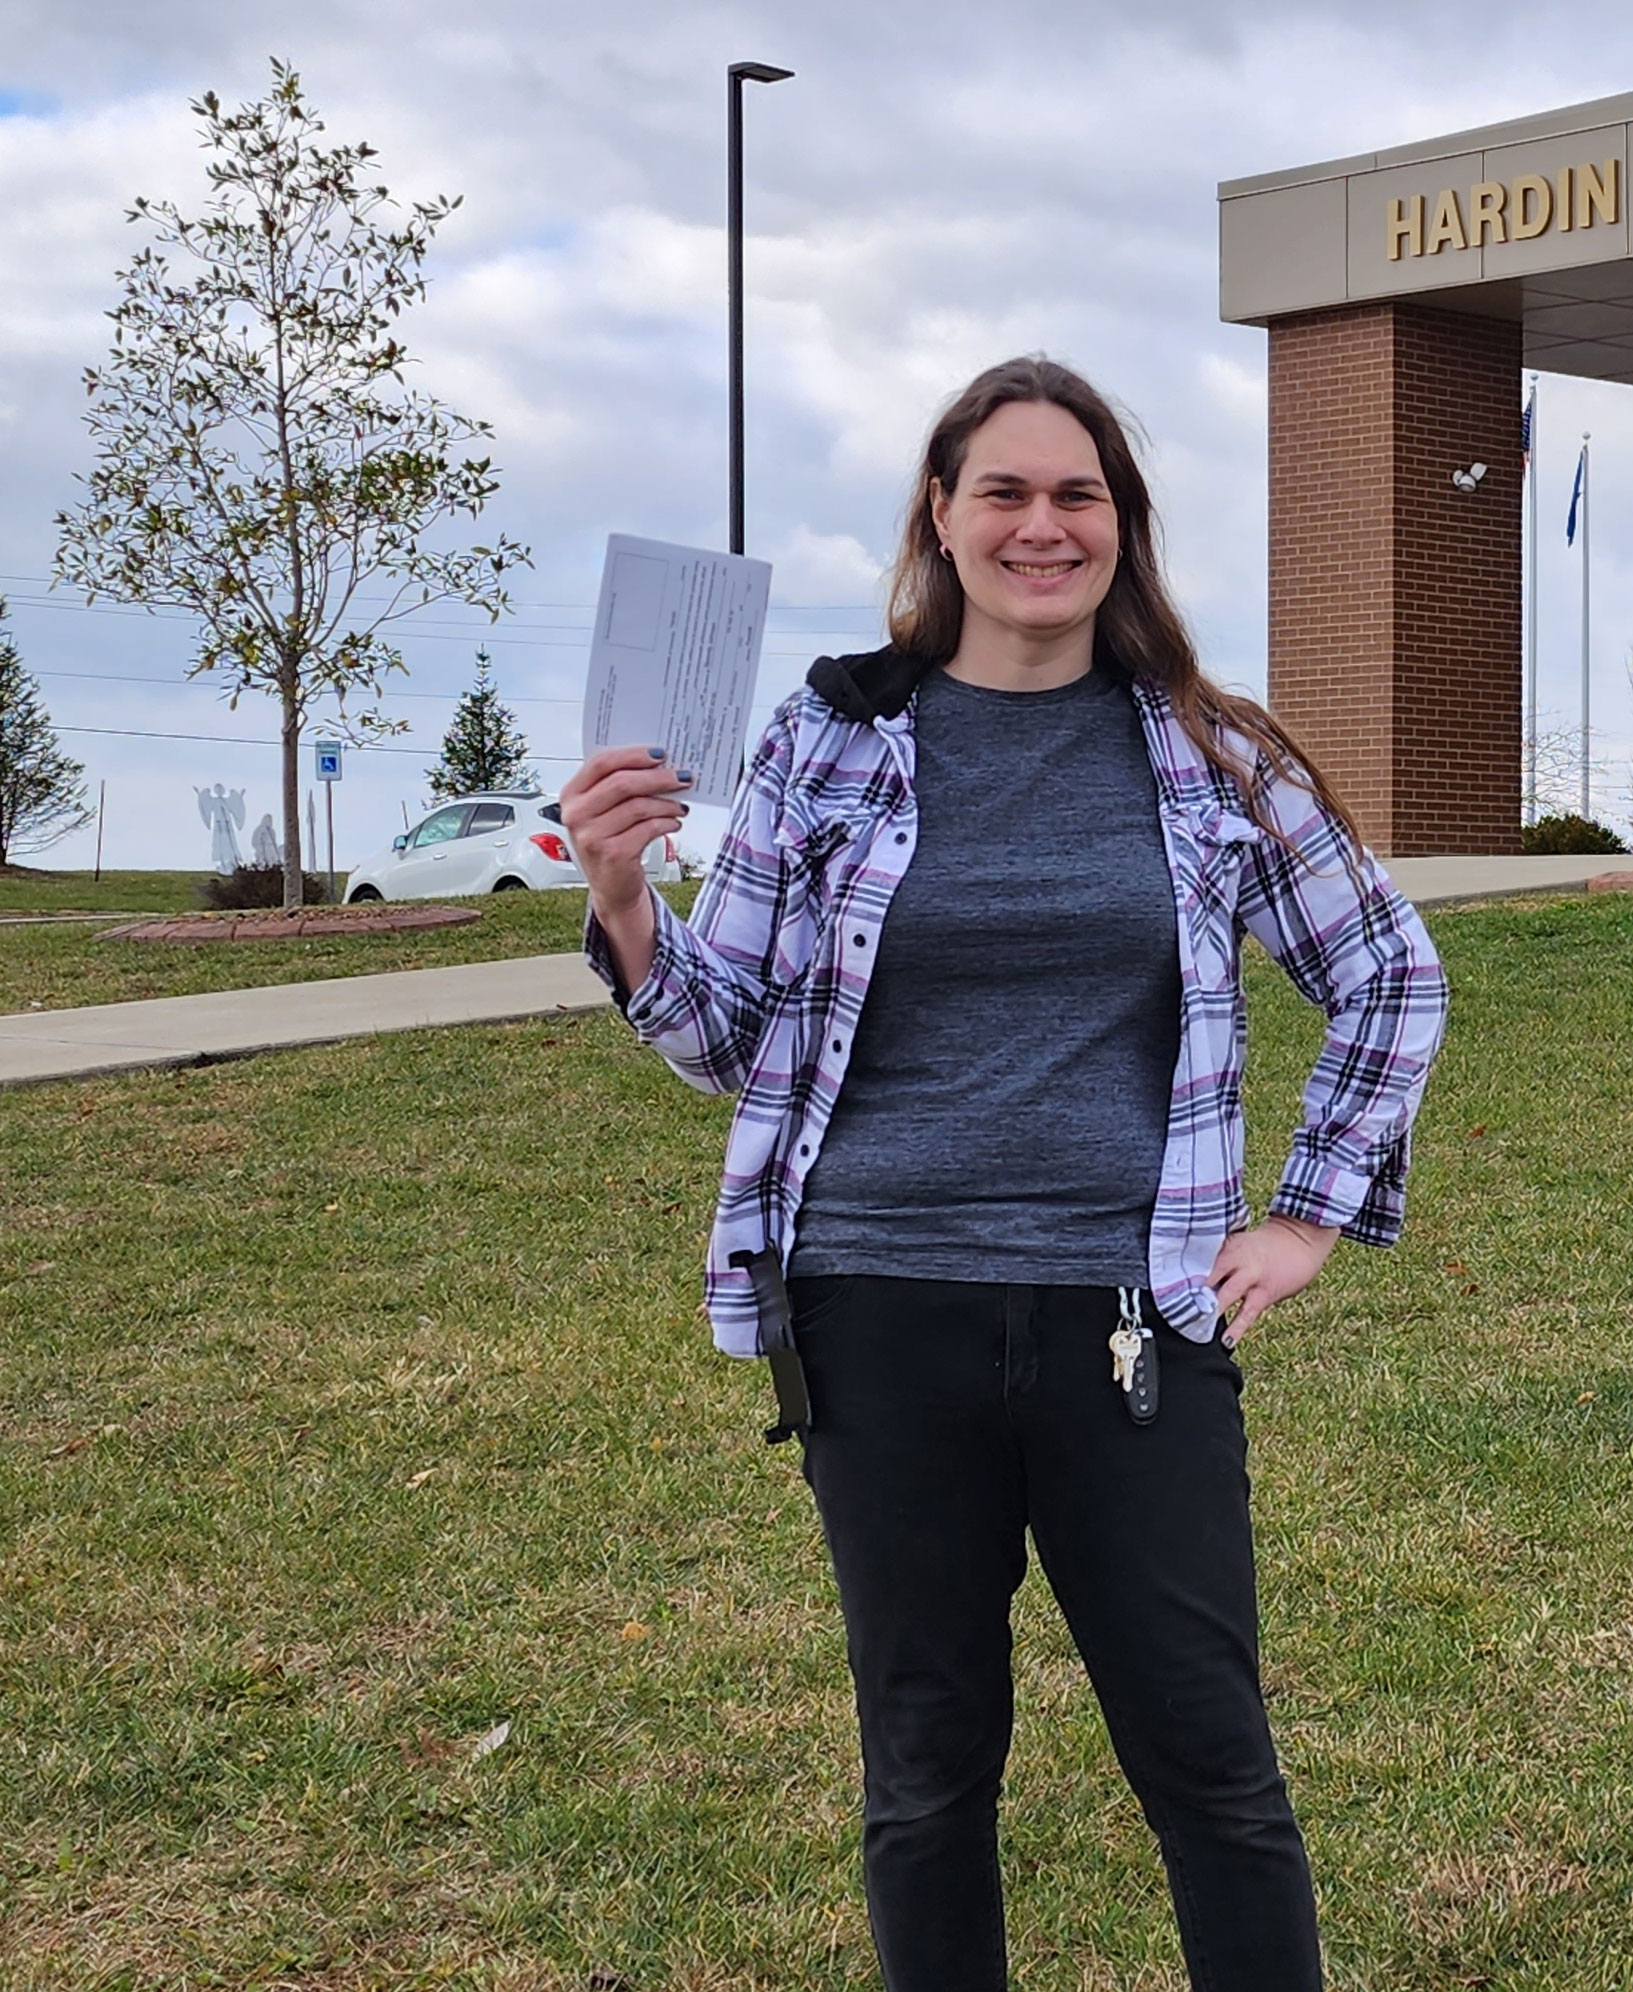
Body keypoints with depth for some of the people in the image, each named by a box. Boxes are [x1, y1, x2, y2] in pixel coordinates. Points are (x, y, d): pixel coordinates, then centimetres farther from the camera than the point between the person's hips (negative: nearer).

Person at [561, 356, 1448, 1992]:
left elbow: (1390, 978, 14)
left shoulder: (1210, 756, 3)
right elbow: (730, 1037, 6)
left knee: (1210, 1761, 7)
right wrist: (621, 905, -12)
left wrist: (1312, 1216, 8)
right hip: (885, 1320, 0)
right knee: (927, 1766, 13)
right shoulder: (829, 739, 1)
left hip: (1133, 1326, 0)